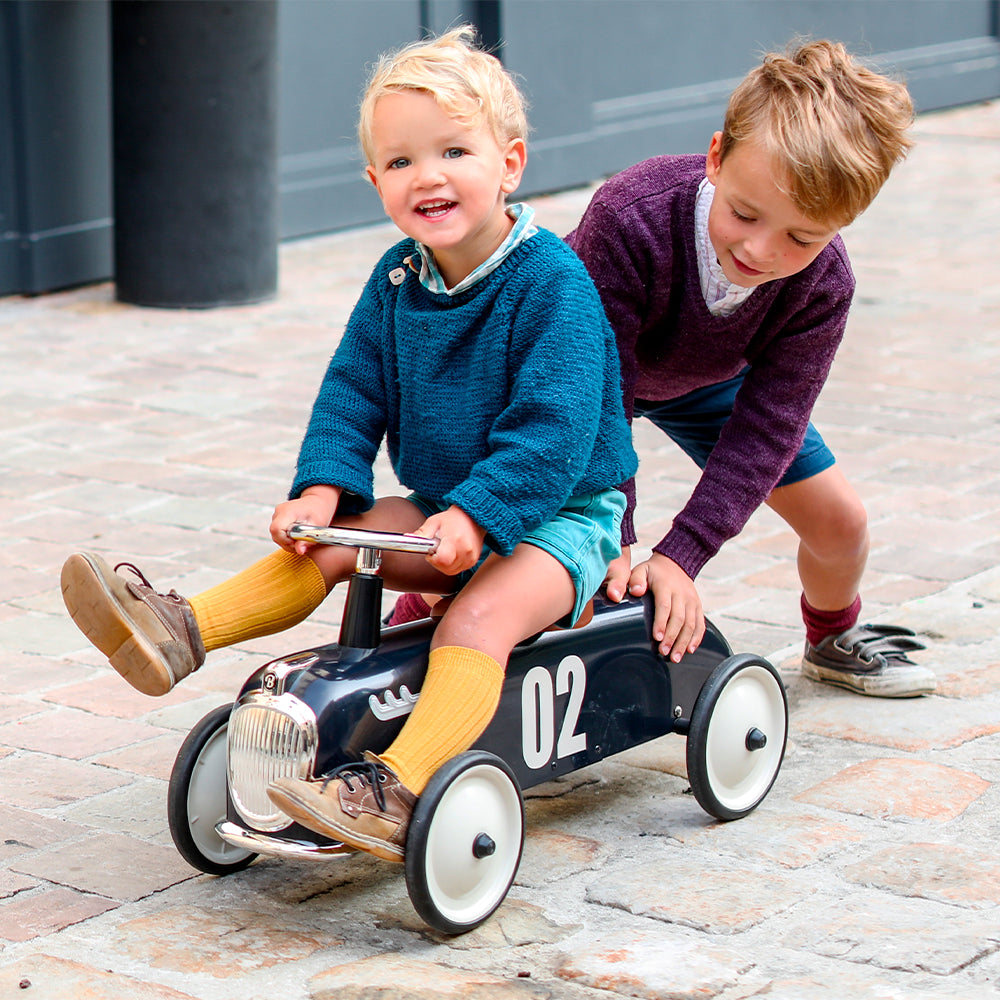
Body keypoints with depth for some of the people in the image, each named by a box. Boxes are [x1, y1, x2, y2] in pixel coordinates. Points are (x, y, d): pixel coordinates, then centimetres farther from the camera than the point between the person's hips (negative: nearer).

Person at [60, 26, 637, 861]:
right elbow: (353, 391, 6)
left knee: (480, 615, -33)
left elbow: (552, 431, -26)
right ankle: (182, 632, -12)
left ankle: (394, 793, -49)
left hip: (557, 515, -8)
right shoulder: (398, 279, 2)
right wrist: (324, 488, -11)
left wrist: (472, 514, -34)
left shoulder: (553, 282, -20)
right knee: (323, 542, -8)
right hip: (444, 510, 8)